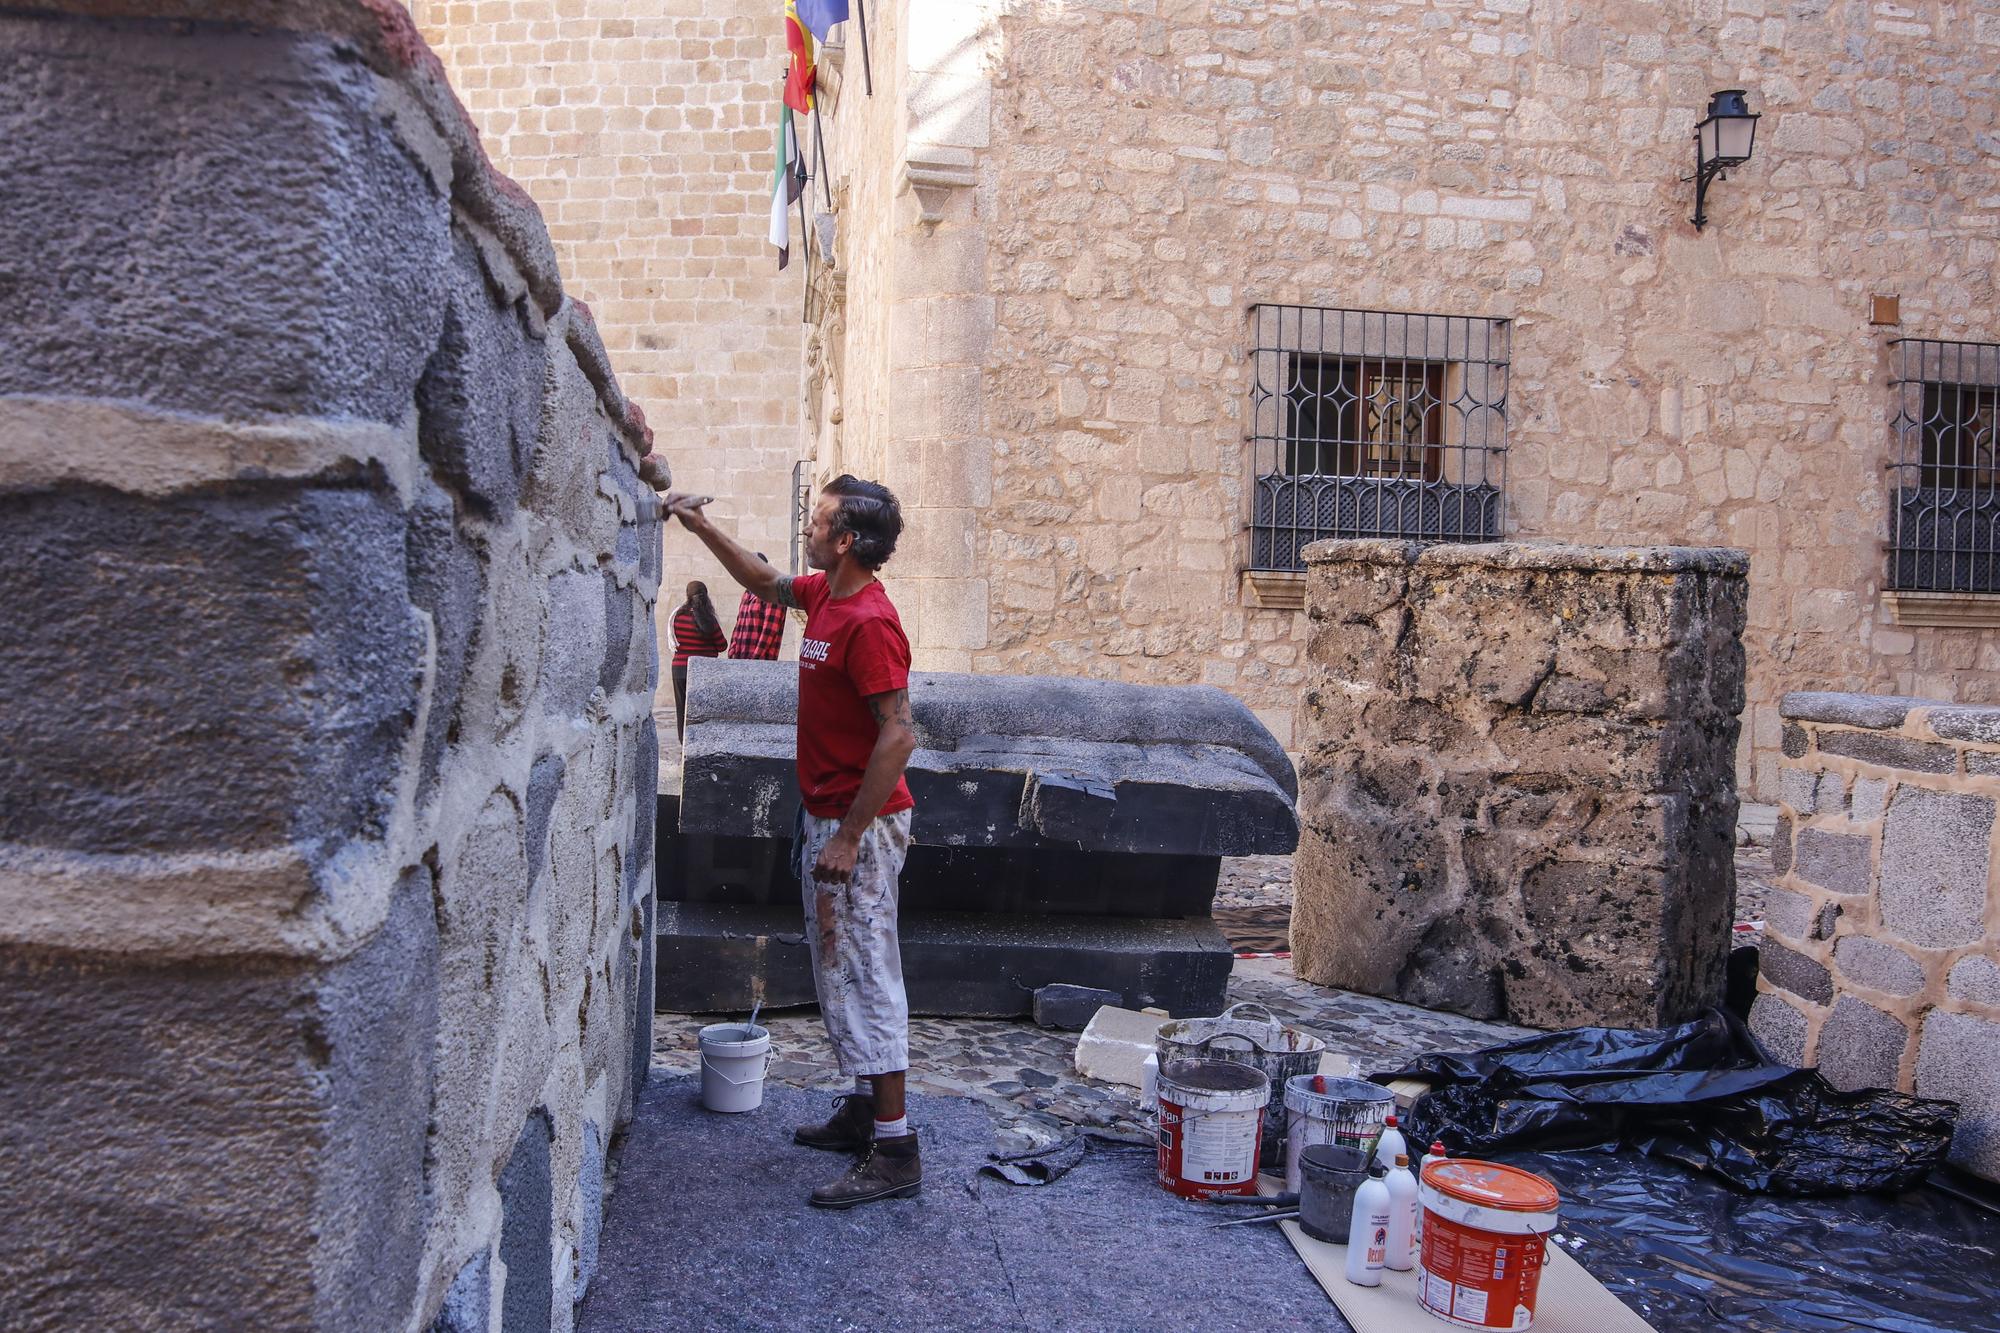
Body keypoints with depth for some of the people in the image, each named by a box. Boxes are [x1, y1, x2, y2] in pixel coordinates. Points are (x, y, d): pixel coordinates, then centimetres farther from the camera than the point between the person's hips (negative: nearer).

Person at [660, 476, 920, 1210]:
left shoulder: (868, 623, -22)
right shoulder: (825, 595, 7)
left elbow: (899, 735, -26)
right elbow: (765, 582, 29)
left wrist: (848, 837, -24)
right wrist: (702, 527, 22)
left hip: (859, 823, -10)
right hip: (825, 816, 10)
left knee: (864, 976, -6)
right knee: (837, 971, 18)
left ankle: (895, 1149, 0)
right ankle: (863, 1109, 30)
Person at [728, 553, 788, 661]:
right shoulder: (748, 593, 19)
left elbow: (769, 631, -14)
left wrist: (756, 658, -18)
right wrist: (732, 652, 9)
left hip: (761, 660, -8)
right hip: (739, 657, 8)